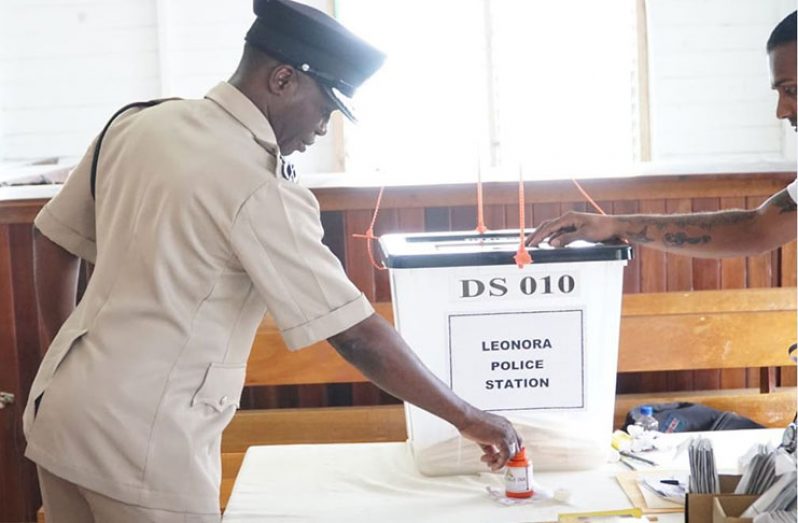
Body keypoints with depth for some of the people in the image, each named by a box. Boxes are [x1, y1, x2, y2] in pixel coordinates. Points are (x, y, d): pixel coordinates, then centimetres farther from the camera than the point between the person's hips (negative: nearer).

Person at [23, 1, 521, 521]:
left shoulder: (134, 123, 3)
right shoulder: (261, 189, -18)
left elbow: (54, 237, 13)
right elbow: (356, 336, -16)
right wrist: (467, 417, -6)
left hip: (59, 409, 8)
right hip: (139, 447, -8)